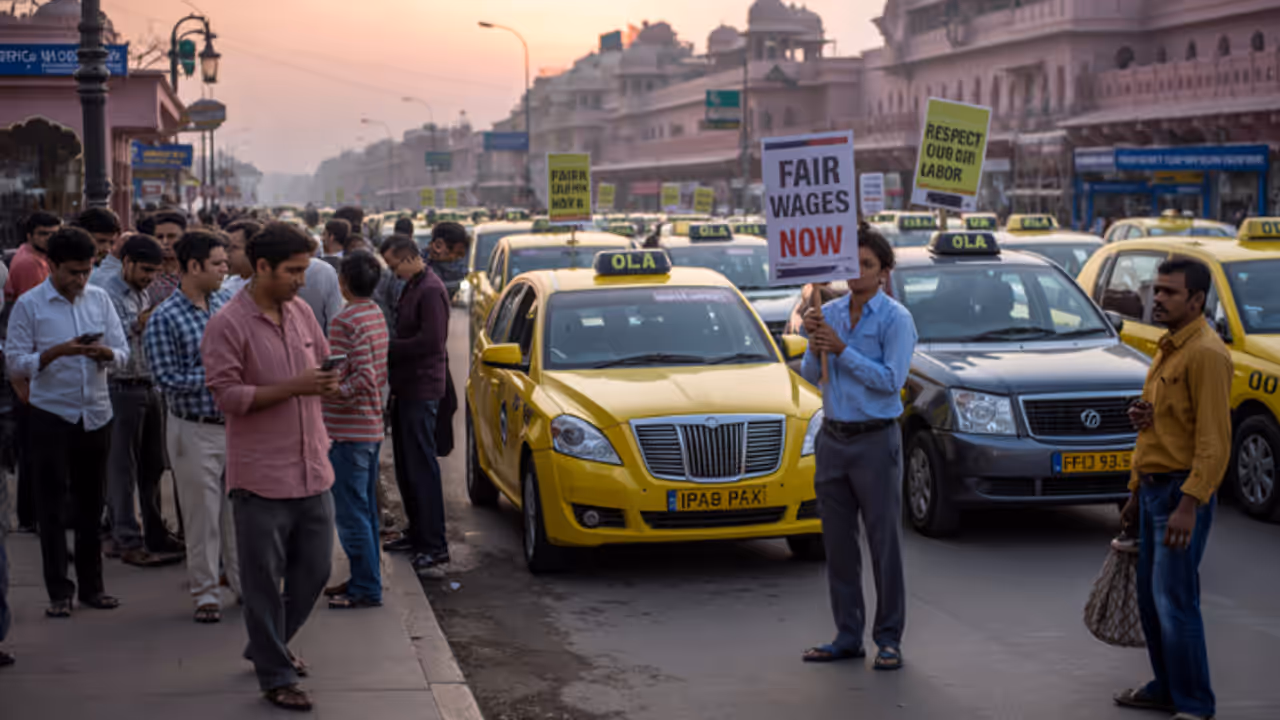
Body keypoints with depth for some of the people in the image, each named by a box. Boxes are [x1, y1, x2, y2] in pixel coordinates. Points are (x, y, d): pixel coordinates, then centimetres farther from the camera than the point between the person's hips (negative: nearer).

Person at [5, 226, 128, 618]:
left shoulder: (99, 299, 5)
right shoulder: (29, 305, -6)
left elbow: (123, 353, 4)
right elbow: (16, 363, -8)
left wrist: (105, 352, -18)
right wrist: (58, 352, -21)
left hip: (96, 414, 3)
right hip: (51, 416, -3)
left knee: (90, 504, 11)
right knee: (52, 505, 2)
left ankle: (92, 585, 21)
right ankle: (59, 591, 10)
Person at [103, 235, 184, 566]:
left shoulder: (143, 293, 16)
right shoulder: (108, 295, -10)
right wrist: (136, 326, -31)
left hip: (150, 387, 8)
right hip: (123, 389, -8)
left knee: (152, 465, 13)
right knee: (123, 469, -1)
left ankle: (155, 534, 21)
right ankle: (128, 542, 3)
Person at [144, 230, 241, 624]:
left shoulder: (226, 305, 6)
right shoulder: (165, 319, -12)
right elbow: (168, 379, -16)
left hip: (237, 424, 5)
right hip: (195, 431, -5)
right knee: (202, 514, 4)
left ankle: (245, 584, 25)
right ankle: (205, 594, 15)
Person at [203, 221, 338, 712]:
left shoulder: (302, 313, 8)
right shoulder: (228, 325, -12)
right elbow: (227, 395, -16)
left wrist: (326, 382, -3)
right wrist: (293, 387, -23)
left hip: (312, 470, 7)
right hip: (262, 477, -7)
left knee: (314, 570, 14)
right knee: (265, 581, 2)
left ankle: (269, 646, 35)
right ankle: (275, 677, 13)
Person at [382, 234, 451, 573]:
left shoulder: (430, 290, -15)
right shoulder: (412, 287, 16)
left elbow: (431, 341, -22)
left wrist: (389, 348, -14)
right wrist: (389, 344, 6)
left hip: (421, 390, -10)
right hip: (406, 388, 10)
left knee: (421, 466, -8)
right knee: (406, 465, 14)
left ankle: (434, 544, -5)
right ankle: (417, 532, 24)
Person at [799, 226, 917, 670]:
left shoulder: (895, 319, -6)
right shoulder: (829, 313, 11)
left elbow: (891, 379, -16)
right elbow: (812, 376, 10)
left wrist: (841, 349, -18)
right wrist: (815, 346, -10)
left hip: (875, 439, -5)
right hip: (832, 438, 5)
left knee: (884, 541, -2)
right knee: (838, 543, 7)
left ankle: (889, 639, 4)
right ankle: (848, 637, 15)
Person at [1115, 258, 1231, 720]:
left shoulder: (1206, 353, -16)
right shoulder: (1168, 348, 16)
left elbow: (1214, 440, -22)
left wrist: (1189, 504, -26)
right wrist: (1137, 491, 14)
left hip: (1182, 492, -10)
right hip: (1153, 488, 10)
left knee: (1175, 603, -7)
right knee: (1150, 597, 15)